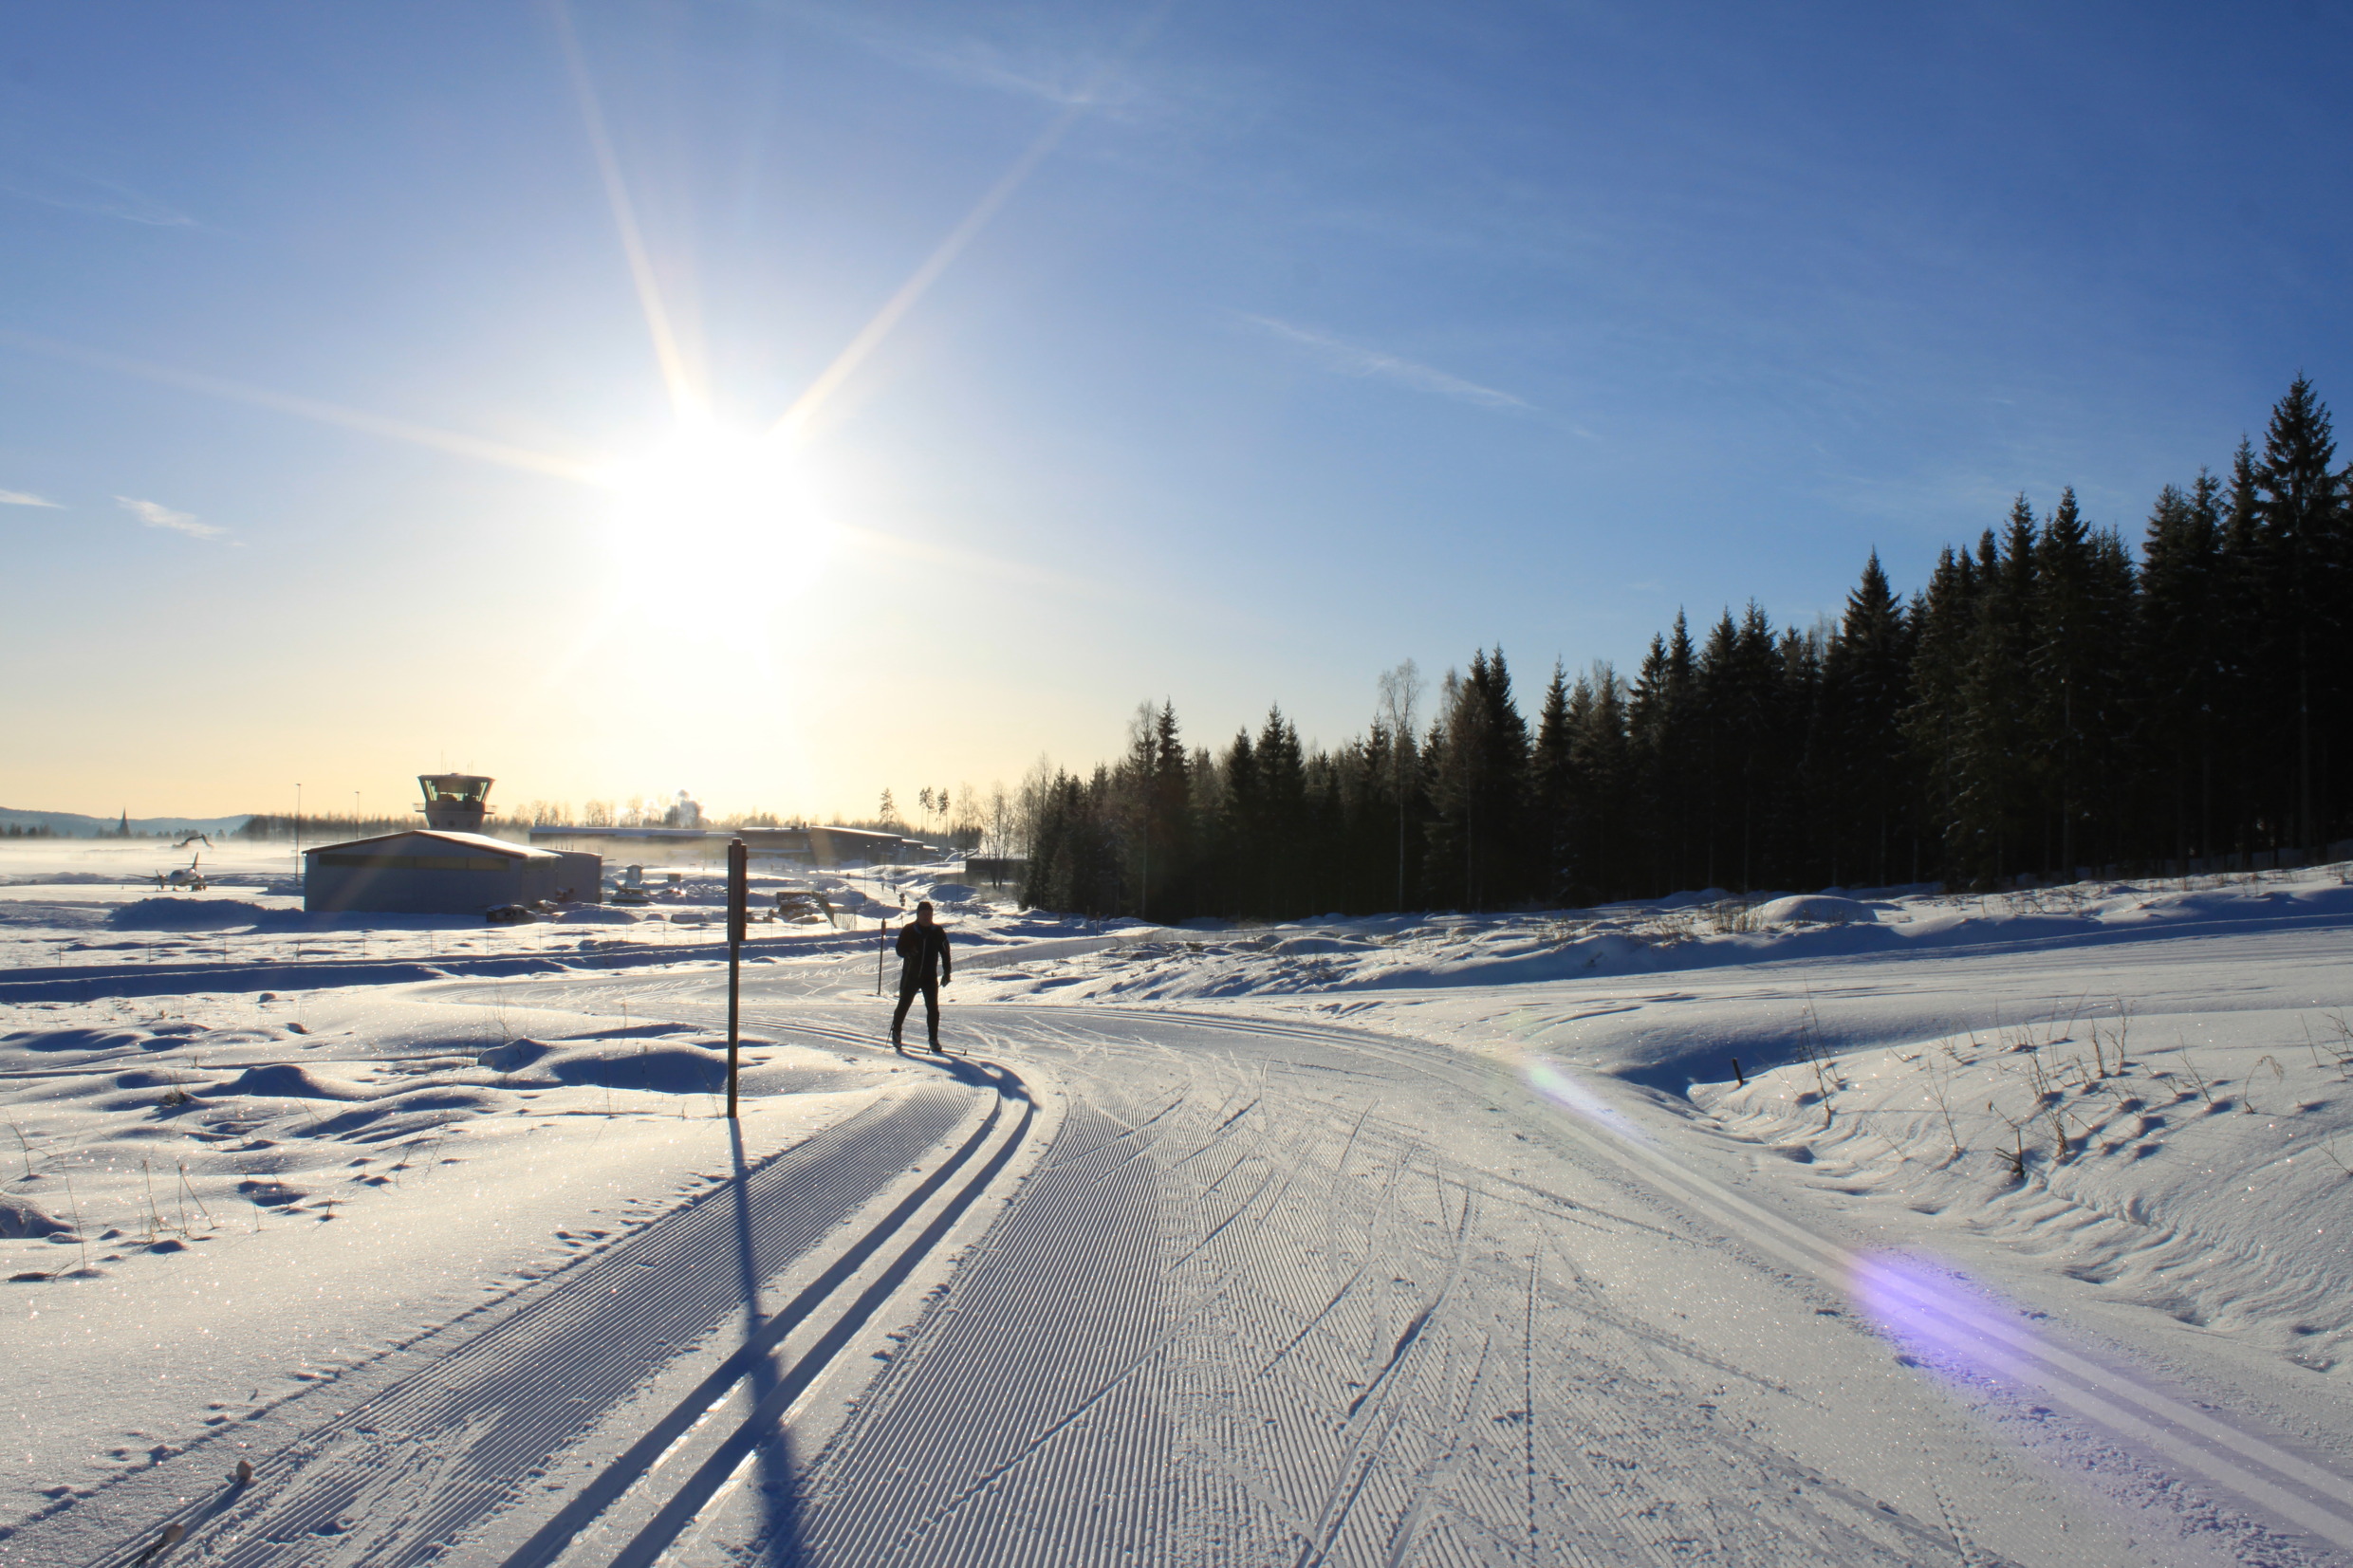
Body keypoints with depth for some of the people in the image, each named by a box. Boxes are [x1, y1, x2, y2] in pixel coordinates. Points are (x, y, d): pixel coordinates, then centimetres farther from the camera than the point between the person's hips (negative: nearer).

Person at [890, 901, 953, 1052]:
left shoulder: (938, 932, 1)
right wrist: (908, 952, -25)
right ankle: (896, 1035, 24)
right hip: (910, 975, -1)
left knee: (933, 1008, -3)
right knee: (903, 1005, 5)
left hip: (930, 977, 1)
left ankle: (934, 1040, 5)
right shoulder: (908, 931, -4)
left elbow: (945, 953, 7)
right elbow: (900, 949, -2)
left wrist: (947, 972, 2)